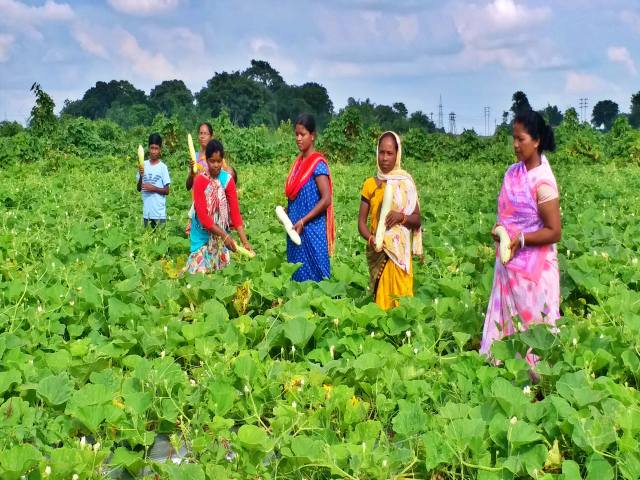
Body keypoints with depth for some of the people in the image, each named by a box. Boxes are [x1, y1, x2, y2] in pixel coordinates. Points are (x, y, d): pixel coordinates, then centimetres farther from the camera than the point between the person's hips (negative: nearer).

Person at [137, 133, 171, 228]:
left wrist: (153, 188, -16)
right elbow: (139, 189, 7)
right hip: (146, 212, 3)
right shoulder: (143, 165, 5)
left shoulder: (163, 167, -4)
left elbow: (166, 191, -3)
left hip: (159, 212, -3)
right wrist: (141, 176, -10)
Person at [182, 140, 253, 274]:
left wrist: (245, 242, -18)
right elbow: (202, 216, -17)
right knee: (200, 270, -3)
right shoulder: (200, 180, -13)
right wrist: (225, 235, -25)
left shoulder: (227, 179, -5)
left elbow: (235, 211, -9)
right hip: (203, 234, -3)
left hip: (221, 234, 3)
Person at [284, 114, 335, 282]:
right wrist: (286, 212, 3)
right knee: (298, 274, 10)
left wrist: (302, 221, -19)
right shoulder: (298, 162, 11)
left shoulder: (318, 163, -12)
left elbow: (326, 199, -18)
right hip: (296, 230, 8)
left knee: (313, 275, -3)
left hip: (312, 230, -8)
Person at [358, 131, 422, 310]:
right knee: (381, 296, -1)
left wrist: (402, 216, -16)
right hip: (378, 251, 1)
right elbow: (361, 221, 4)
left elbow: (417, 221, 4)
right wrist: (370, 239, -14)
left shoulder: (406, 182, 2)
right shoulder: (370, 184, 4)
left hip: (400, 251, -1)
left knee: (400, 294, -6)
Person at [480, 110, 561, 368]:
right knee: (505, 318, 11)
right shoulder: (512, 173, 4)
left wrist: (521, 239, -25)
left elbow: (554, 232, -16)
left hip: (534, 269, -7)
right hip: (508, 264, 7)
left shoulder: (542, 182, -17)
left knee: (534, 325, 3)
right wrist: (500, 228, -3)